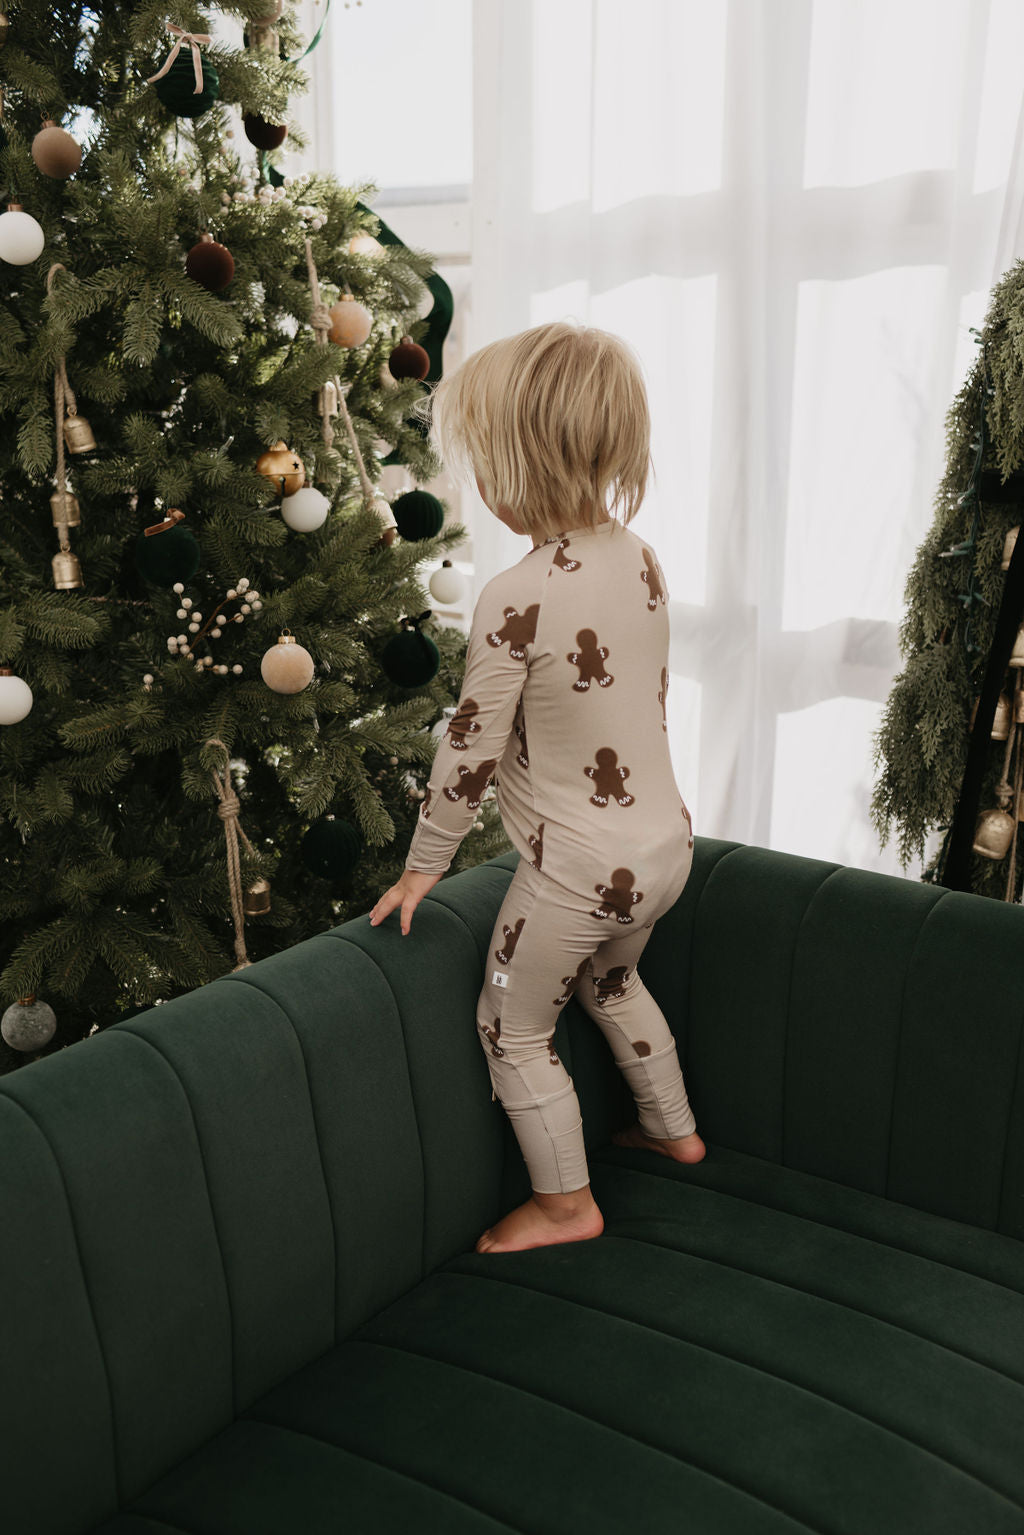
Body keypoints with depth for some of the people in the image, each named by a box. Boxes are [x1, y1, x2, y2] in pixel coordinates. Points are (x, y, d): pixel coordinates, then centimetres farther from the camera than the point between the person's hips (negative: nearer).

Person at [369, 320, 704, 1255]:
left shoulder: (516, 600, -25)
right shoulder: (641, 559, -2)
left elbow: (471, 752, -18)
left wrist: (424, 863, -4)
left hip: (578, 871, -8)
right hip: (665, 843, 8)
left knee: (515, 1030, 14)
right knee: (611, 980, 33)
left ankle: (566, 1205, 28)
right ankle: (674, 1129, 49)